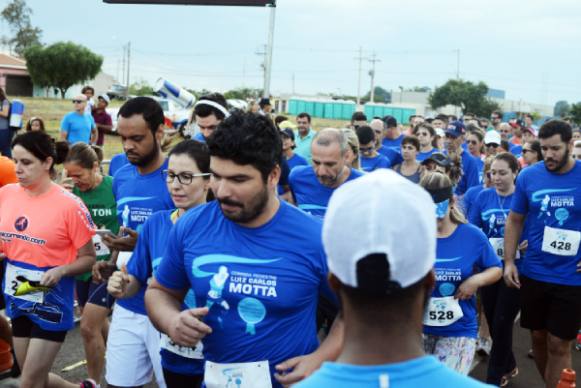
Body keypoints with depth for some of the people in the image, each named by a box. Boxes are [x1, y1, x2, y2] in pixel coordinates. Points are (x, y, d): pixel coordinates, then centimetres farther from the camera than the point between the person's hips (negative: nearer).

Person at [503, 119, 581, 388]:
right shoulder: (528, 176, -4)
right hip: (533, 273, 3)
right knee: (538, 337, 16)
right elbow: (515, 220, 5)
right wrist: (508, 262, -2)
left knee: (559, 345, 3)